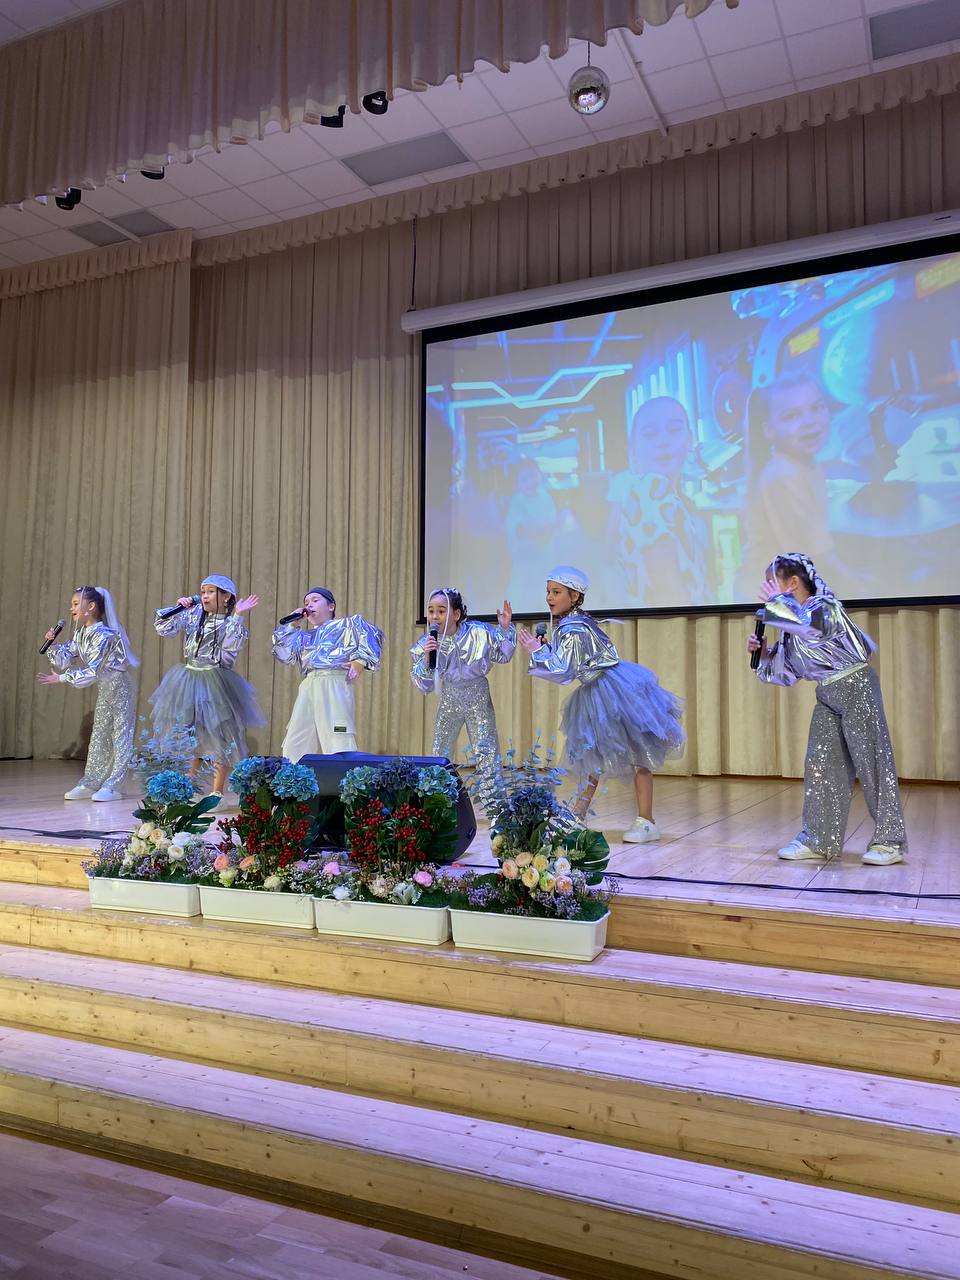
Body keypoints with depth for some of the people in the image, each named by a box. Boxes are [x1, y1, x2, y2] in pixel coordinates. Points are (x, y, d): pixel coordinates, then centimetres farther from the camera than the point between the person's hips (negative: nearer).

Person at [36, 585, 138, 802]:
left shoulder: (103, 635, -24)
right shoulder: (80, 634, 4)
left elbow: (92, 672, -27)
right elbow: (65, 661, 7)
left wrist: (61, 679, -27)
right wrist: (52, 644, -7)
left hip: (120, 686, -9)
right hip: (104, 688, 9)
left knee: (121, 736, -4)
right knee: (99, 735, 11)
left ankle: (112, 787, -4)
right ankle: (90, 784, 16)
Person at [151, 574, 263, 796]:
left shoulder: (232, 623, -4)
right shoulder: (193, 614, 4)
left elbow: (230, 648, -21)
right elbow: (163, 629, 5)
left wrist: (237, 615, -23)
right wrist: (179, 608, -6)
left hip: (215, 682, -4)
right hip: (189, 678, 4)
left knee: (219, 738, 0)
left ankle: (217, 792, 11)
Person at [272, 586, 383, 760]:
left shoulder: (345, 624, 14)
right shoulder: (305, 637, 30)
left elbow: (372, 635, -3)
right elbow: (283, 654, 17)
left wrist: (360, 661, -14)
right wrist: (291, 624, 19)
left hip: (334, 686, -6)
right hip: (308, 688, 7)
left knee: (338, 746, -15)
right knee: (294, 748, 4)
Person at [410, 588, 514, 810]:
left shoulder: (477, 633, -17)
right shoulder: (427, 643, -10)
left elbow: (503, 655, -3)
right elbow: (424, 686, -9)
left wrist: (506, 628, -17)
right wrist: (426, 659, -24)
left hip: (478, 698, -3)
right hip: (449, 699, 3)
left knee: (487, 752, -4)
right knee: (440, 755, 11)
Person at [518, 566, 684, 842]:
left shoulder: (574, 630, -23)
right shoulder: (564, 623, 7)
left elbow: (563, 672, -25)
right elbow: (569, 663, 16)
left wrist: (537, 651, -15)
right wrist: (545, 647, 3)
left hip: (614, 691, -11)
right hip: (594, 694, 11)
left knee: (636, 755, -3)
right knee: (592, 755, 14)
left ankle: (646, 822, 3)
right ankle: (577, 816, 22)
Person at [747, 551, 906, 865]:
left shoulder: (824, 605, -15)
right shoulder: (792, 624, 9)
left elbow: (812, 626, -40)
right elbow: (787, 673, 12)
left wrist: (777, 601, -26)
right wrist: (764, 653, -4)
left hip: (856, 686, -8)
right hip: (827, 695, 8)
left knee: (871, 760, -4)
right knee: (820, 764, 6)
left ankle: (889, 841, 5)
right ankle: (819, 839, 13)